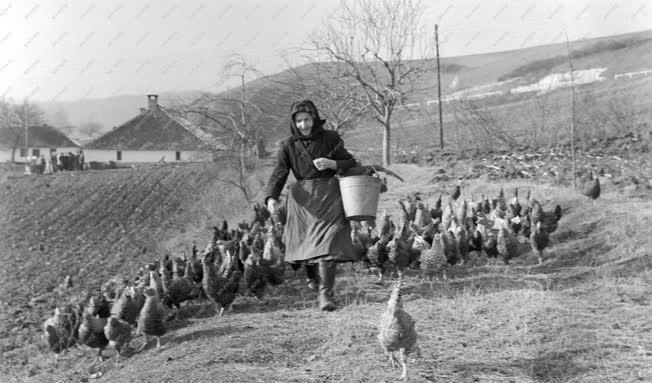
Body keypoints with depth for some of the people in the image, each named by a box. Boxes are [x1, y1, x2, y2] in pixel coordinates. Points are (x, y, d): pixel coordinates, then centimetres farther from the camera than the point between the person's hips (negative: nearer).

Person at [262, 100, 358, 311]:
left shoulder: (330, 139, 3)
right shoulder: (288, 146, 4)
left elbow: (352, 163, 7)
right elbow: (279, 174, -4)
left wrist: (332, 163, -13)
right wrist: (271, 197, -22)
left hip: (328, 195, -1)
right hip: (302, 198, 2)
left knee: (328, 242, -15)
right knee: (305, 243, 4)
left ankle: (326, 293, -13)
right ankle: (314, 277, 35)